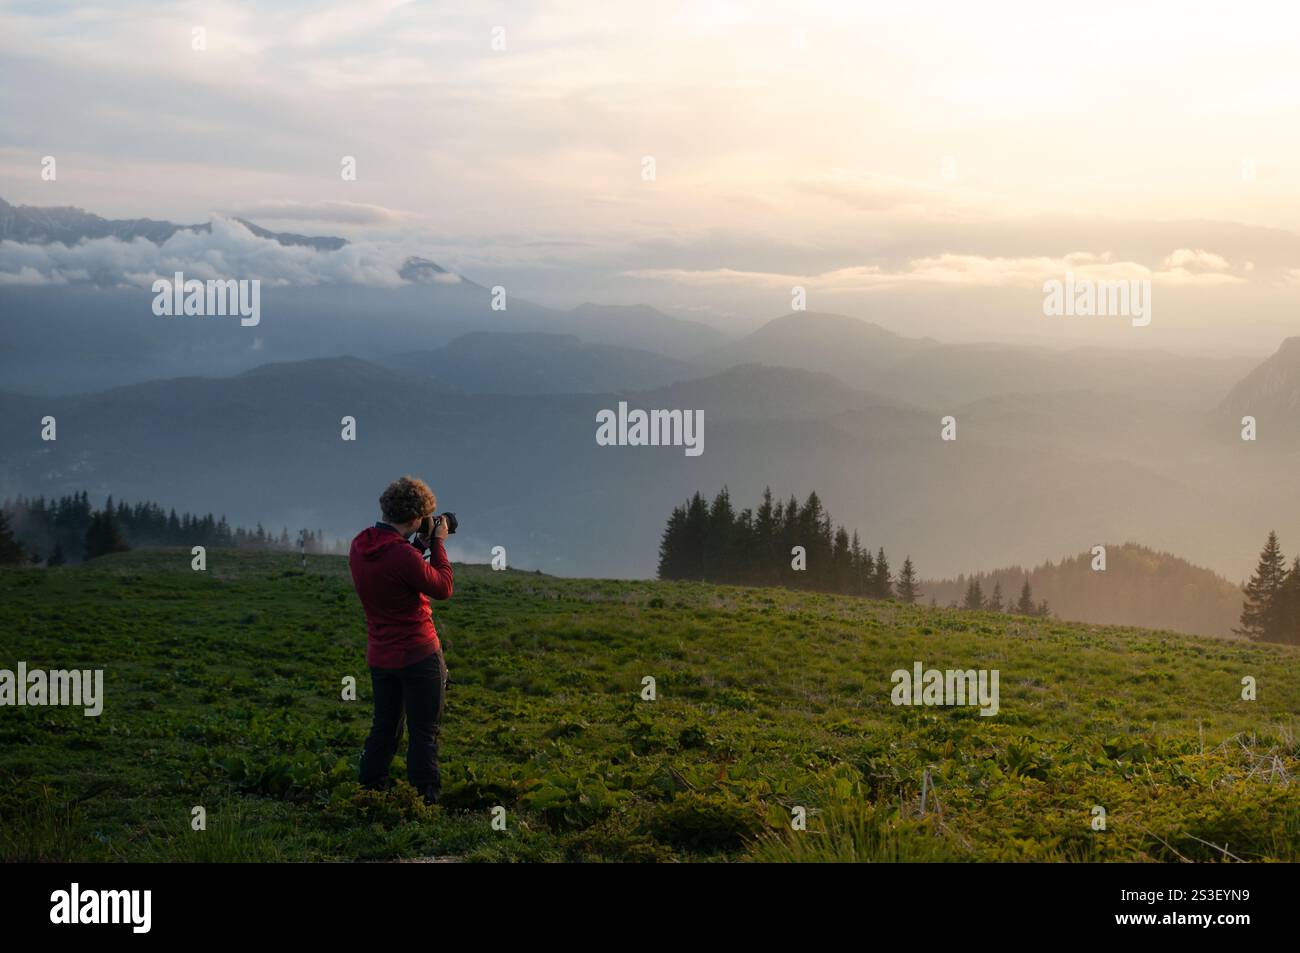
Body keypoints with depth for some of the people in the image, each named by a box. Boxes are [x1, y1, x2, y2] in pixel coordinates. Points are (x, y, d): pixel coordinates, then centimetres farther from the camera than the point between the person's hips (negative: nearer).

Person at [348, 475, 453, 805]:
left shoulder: (359, 546, 0)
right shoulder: (403, 555, -25)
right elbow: (443, 588, -11)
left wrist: (422, 544, 9)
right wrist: (437, 543, -3)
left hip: (380, 655, 8)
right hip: (418, 654, -8)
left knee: (384, 727, 19)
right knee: (424, 732, 3)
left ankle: (369, 793, 23)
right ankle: (425, 801, 8)